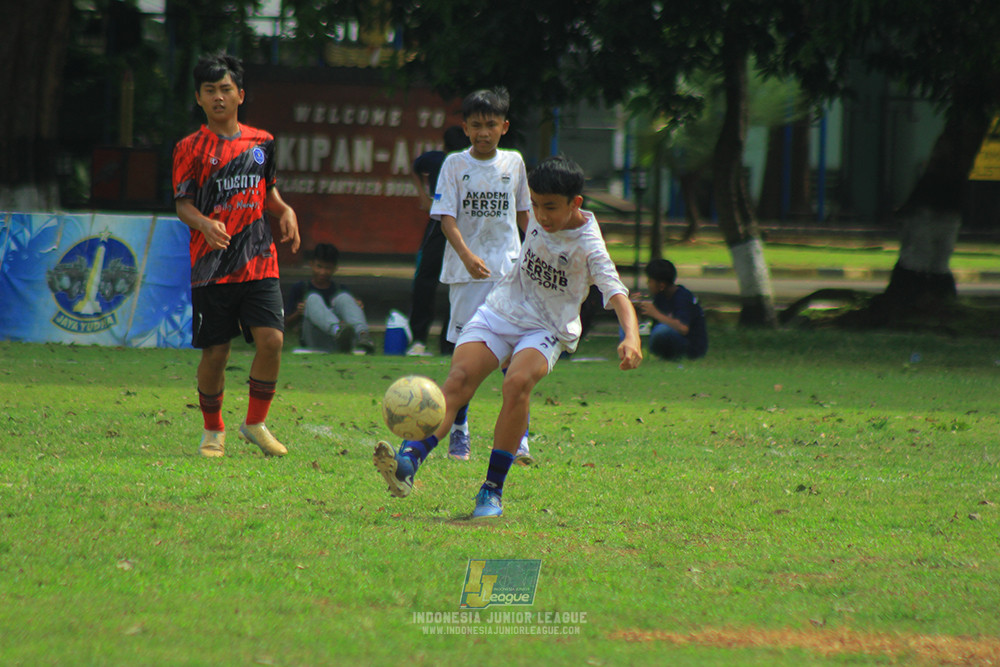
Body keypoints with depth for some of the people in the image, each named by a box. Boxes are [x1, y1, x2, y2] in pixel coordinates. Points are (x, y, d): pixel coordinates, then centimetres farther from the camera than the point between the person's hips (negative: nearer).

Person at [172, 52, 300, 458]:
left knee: (271, 339, -11)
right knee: (215, 352, 0)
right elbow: (182, 204, -3)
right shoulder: (191, 148, 1)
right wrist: (204, 224, -23)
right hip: (212, 267, -2)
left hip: (259, 261, 3)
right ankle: (213, 431, 20)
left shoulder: (261, 142, 11)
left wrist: (284, 211, 5)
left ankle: (255, 423, 7)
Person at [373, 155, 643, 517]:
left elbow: (617, 295, -28)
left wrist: (631, 337, -46)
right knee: (458, 379, -21)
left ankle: (493, 490, -24)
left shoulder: (588, 246, -18)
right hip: (500, 310, 4)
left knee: (517, 382, -33)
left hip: (547, 328, -4)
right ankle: (408, 461, -41)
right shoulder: (541, 216, -3)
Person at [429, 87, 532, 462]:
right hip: (467, 272, -1)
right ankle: (459, 429, 15)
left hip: (510, 268, 1)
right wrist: (467, 255, -22)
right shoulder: (455, 164, -1)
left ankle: (518, 434, -6)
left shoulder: (513, 163, 8)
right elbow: (447, 217, -8)